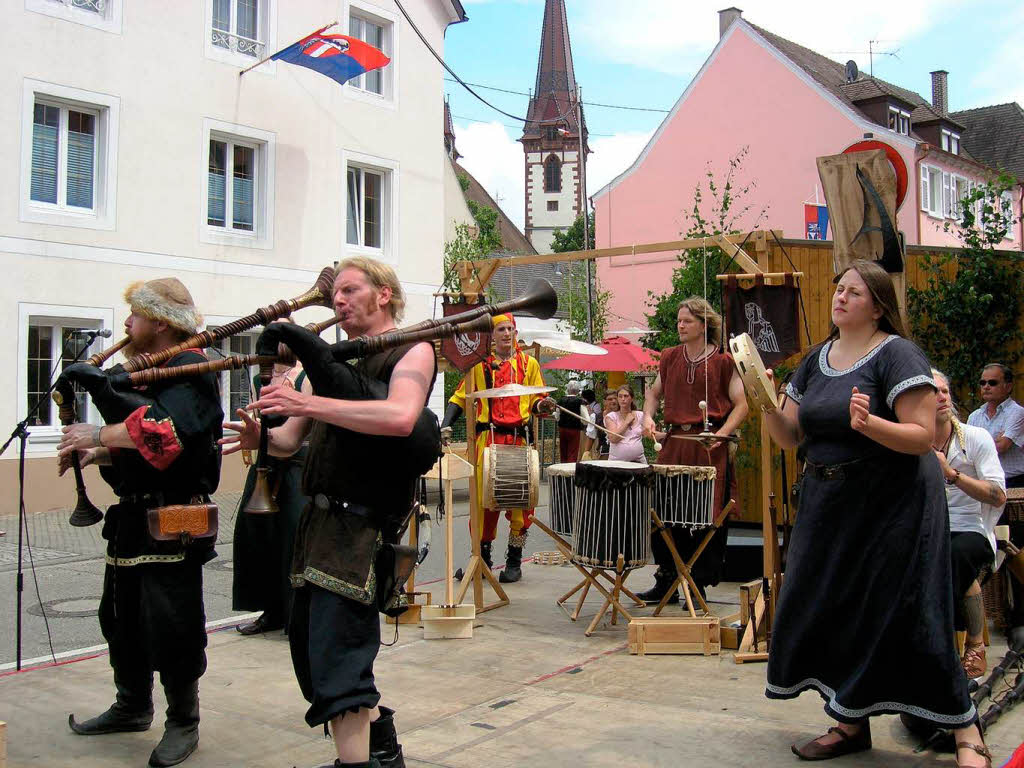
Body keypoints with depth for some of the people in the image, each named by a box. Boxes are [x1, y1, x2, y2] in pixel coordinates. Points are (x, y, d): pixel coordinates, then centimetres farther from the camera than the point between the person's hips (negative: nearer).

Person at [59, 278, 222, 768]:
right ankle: (132, 707, 36)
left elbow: (164, 431, -31)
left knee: (170, 626, -3)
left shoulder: (189, 372, -13)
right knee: (121, 617, 19)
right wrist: (97, 453, 0)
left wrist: (97, 434, -23)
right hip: (132, 518, 10)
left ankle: (183, 723, 14)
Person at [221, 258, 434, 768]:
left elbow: (400, 417, -25)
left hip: (365, 520, -9)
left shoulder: (412, 351, -3)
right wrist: (262, 437, -7)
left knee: (336, 653, -13)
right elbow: (292, 439, 16)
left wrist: (308, 403, -26)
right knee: (308, 638, 17)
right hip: (320, 516, 9)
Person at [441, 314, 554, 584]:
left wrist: (542, 406, -11)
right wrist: (445, 425, -5)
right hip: (487, 438, 0)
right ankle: (482, 558, 14)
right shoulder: (480, 364, 10)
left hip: (519, 439, 0)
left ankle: (514, 561, 12)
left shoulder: (529, 364, 12)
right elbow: (460, 398, 9)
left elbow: (536, 401, 12)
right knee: (483, 497, 0)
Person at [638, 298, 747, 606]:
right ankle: (666, 583, 19)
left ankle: (699, 587, 13)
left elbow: (741, 405, -1)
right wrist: (648, 417, 4)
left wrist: (721, 434, -15)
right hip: (673, 443, 4)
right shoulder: (669, 358, 12)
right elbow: (654, 393, 24)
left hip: (709, 445, -4)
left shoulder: (722, 361, -1)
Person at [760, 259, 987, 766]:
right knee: (830, 611, 10)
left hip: (892, 505, -7)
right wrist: (766, 405, -10)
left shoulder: (896, 354, -11)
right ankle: (851, 724, 26)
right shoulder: (816, 360, 10)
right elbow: (789, 436, 9)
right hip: (828, 504, 7)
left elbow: (924, 436, -18)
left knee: (903, 617, -6)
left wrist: (868, 424, -33)